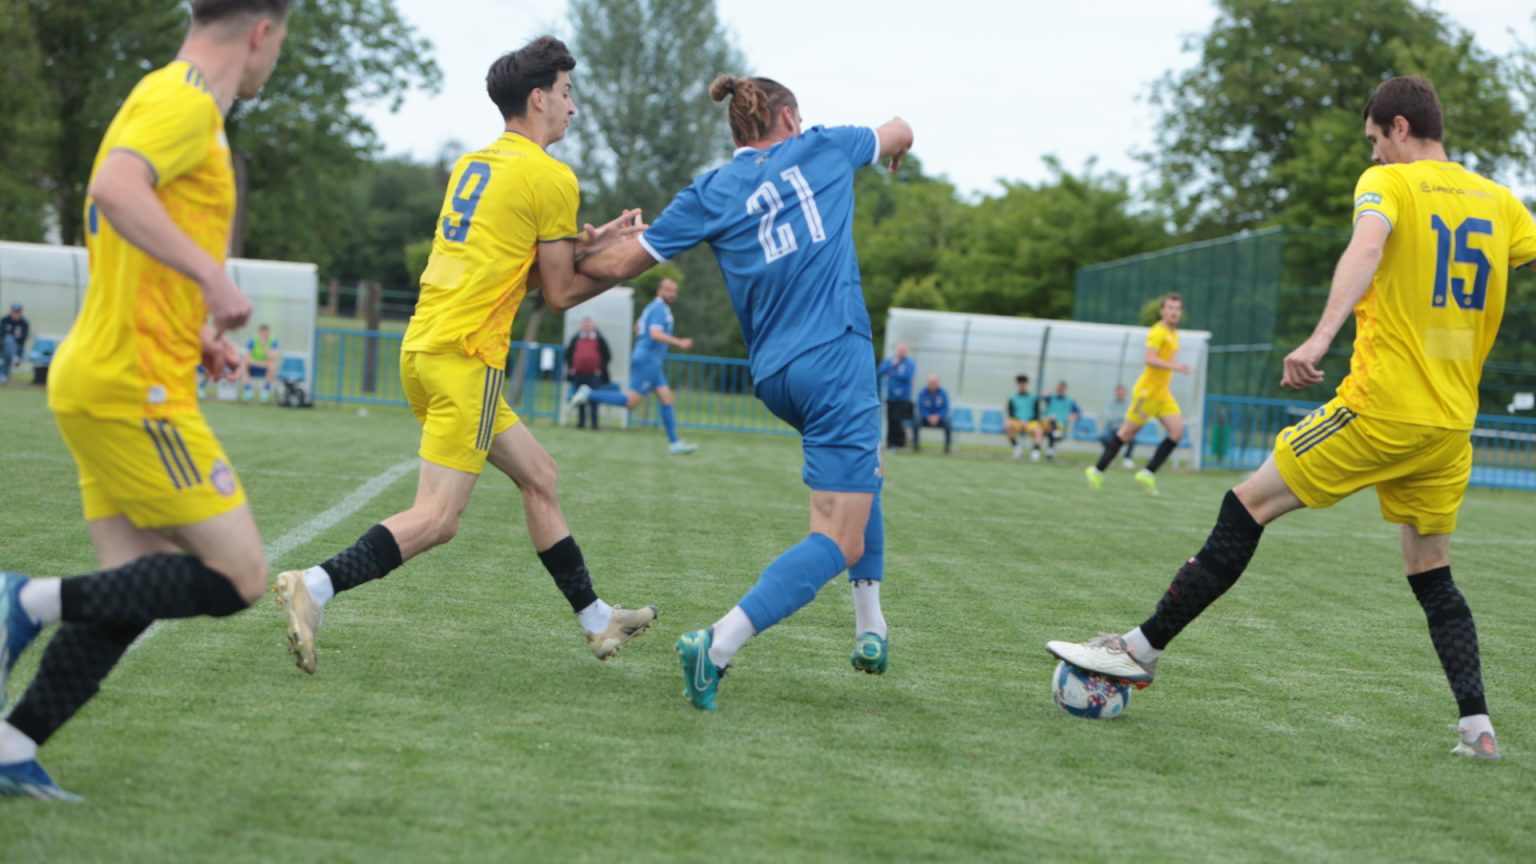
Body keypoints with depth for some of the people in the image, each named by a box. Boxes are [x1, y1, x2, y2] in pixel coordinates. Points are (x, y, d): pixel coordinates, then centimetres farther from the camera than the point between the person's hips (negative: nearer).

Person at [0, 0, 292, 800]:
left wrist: (193, 337, 20)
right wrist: (215, 278, -28)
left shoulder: (164, 98, 20)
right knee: (239, 577, -8)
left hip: (101, 379, 10)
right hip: (134, 385, -10)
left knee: (137, 588, 9)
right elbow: (116, 190, -31)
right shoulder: (185, 102, -11)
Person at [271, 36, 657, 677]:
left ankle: (597, 622, 25)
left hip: (424, 347, 9)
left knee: (538, 477, 18)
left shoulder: (472, 164, 17)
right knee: (436, 518, -10)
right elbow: (560, 293, -1)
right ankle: (315, 587, -21)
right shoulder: (551, 178, -6)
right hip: (466, 357, -9)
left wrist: (581, 245, 14)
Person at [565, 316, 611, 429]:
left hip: (593, 375, -4)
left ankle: (594, 424, -5)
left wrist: (601, 368, -3)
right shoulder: (576, 338, 10)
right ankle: (581, 422, 17)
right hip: (578, 375, 4)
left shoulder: (599, 339, 1)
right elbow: (568, 353, 18)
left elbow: (607, 356, 3)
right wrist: (571, 366, 8)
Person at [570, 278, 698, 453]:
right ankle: (589, 394, -8)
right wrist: (679, 343, -29)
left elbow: (638, 327, 32)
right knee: (630, 402, -12)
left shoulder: (653, 307, 19)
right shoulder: (660, 309, -12)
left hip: (650, 362, 10)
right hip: (647, 361, -10)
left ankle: (674, 443, 4)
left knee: (666, 399, 5)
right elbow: (655, 334, -27)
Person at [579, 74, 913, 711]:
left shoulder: (711, 193, 7)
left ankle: (870, 629, 27)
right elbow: (899, 133, 27)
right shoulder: (821, 150, 7)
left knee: (863, 466, 32)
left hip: (773, 375, 5)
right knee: (839, 543, -7)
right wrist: (895, 147, 50)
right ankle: (719, 645, -26)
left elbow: (622, 264, 4)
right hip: (835, 357, -5)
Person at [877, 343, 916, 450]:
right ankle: (890, 443, 11)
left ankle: (899, 443, -6)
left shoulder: (910, 363, -1)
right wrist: (892, 365, -12)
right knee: (890, 421, 3)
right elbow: (879, 373, -1)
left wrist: (893, 374, -6)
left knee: (898, 421, -12)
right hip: (890, 397, 4)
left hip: (903, 398, -4)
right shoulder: (888, 360, 10)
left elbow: (908, 376, -13)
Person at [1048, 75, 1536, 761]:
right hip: (1451, 424, 6)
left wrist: (1321, 337, -36)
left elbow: (1367, 247, -24)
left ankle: (1142, 649, 2)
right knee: (1431, 573, 15)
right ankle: (1476, 726, 4)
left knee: (1246, 508, 1)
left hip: (1381, 408, -6)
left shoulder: (1389, 182, -5)